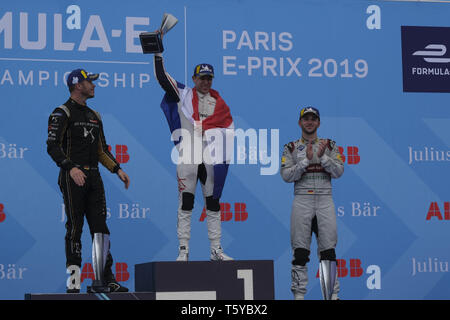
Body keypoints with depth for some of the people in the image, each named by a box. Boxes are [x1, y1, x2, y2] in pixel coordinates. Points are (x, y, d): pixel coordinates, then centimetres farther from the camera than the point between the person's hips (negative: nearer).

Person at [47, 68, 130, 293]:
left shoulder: (94, 116, 20)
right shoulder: (62, 113, -4)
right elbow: (52, 146, -13)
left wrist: (117, 170, 12)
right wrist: (71, 168, -26)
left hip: (93, 177, 7)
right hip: (72, 178, -7)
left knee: (100, 227, 3)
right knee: (75, 228, -6)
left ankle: (107, 279, 4)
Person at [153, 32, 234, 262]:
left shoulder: (219, 103, 14)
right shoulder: (183, 94, 9)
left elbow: (230, 128, 10)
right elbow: (162, 77, 0)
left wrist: (210, 131, -7)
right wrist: (158, 52, -6)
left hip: (211, 157, 3)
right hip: (187, 156, -3)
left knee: (213, 204, 6)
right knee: (185, 203, -4)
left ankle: (216, 249, 11)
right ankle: (183, 250, -2)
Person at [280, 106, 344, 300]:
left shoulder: (329, 146, 12)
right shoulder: (291, 148, 9)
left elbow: (338, 172, 1)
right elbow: (286, 175, -4)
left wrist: (323, 156, -13)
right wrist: (306, 160, -13)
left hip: (325, 200, 1)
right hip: (302, 200, -1)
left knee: (328, 249, -2)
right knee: (300, 250, -3)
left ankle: (332, 293, 1)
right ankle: (299, 293, 2)